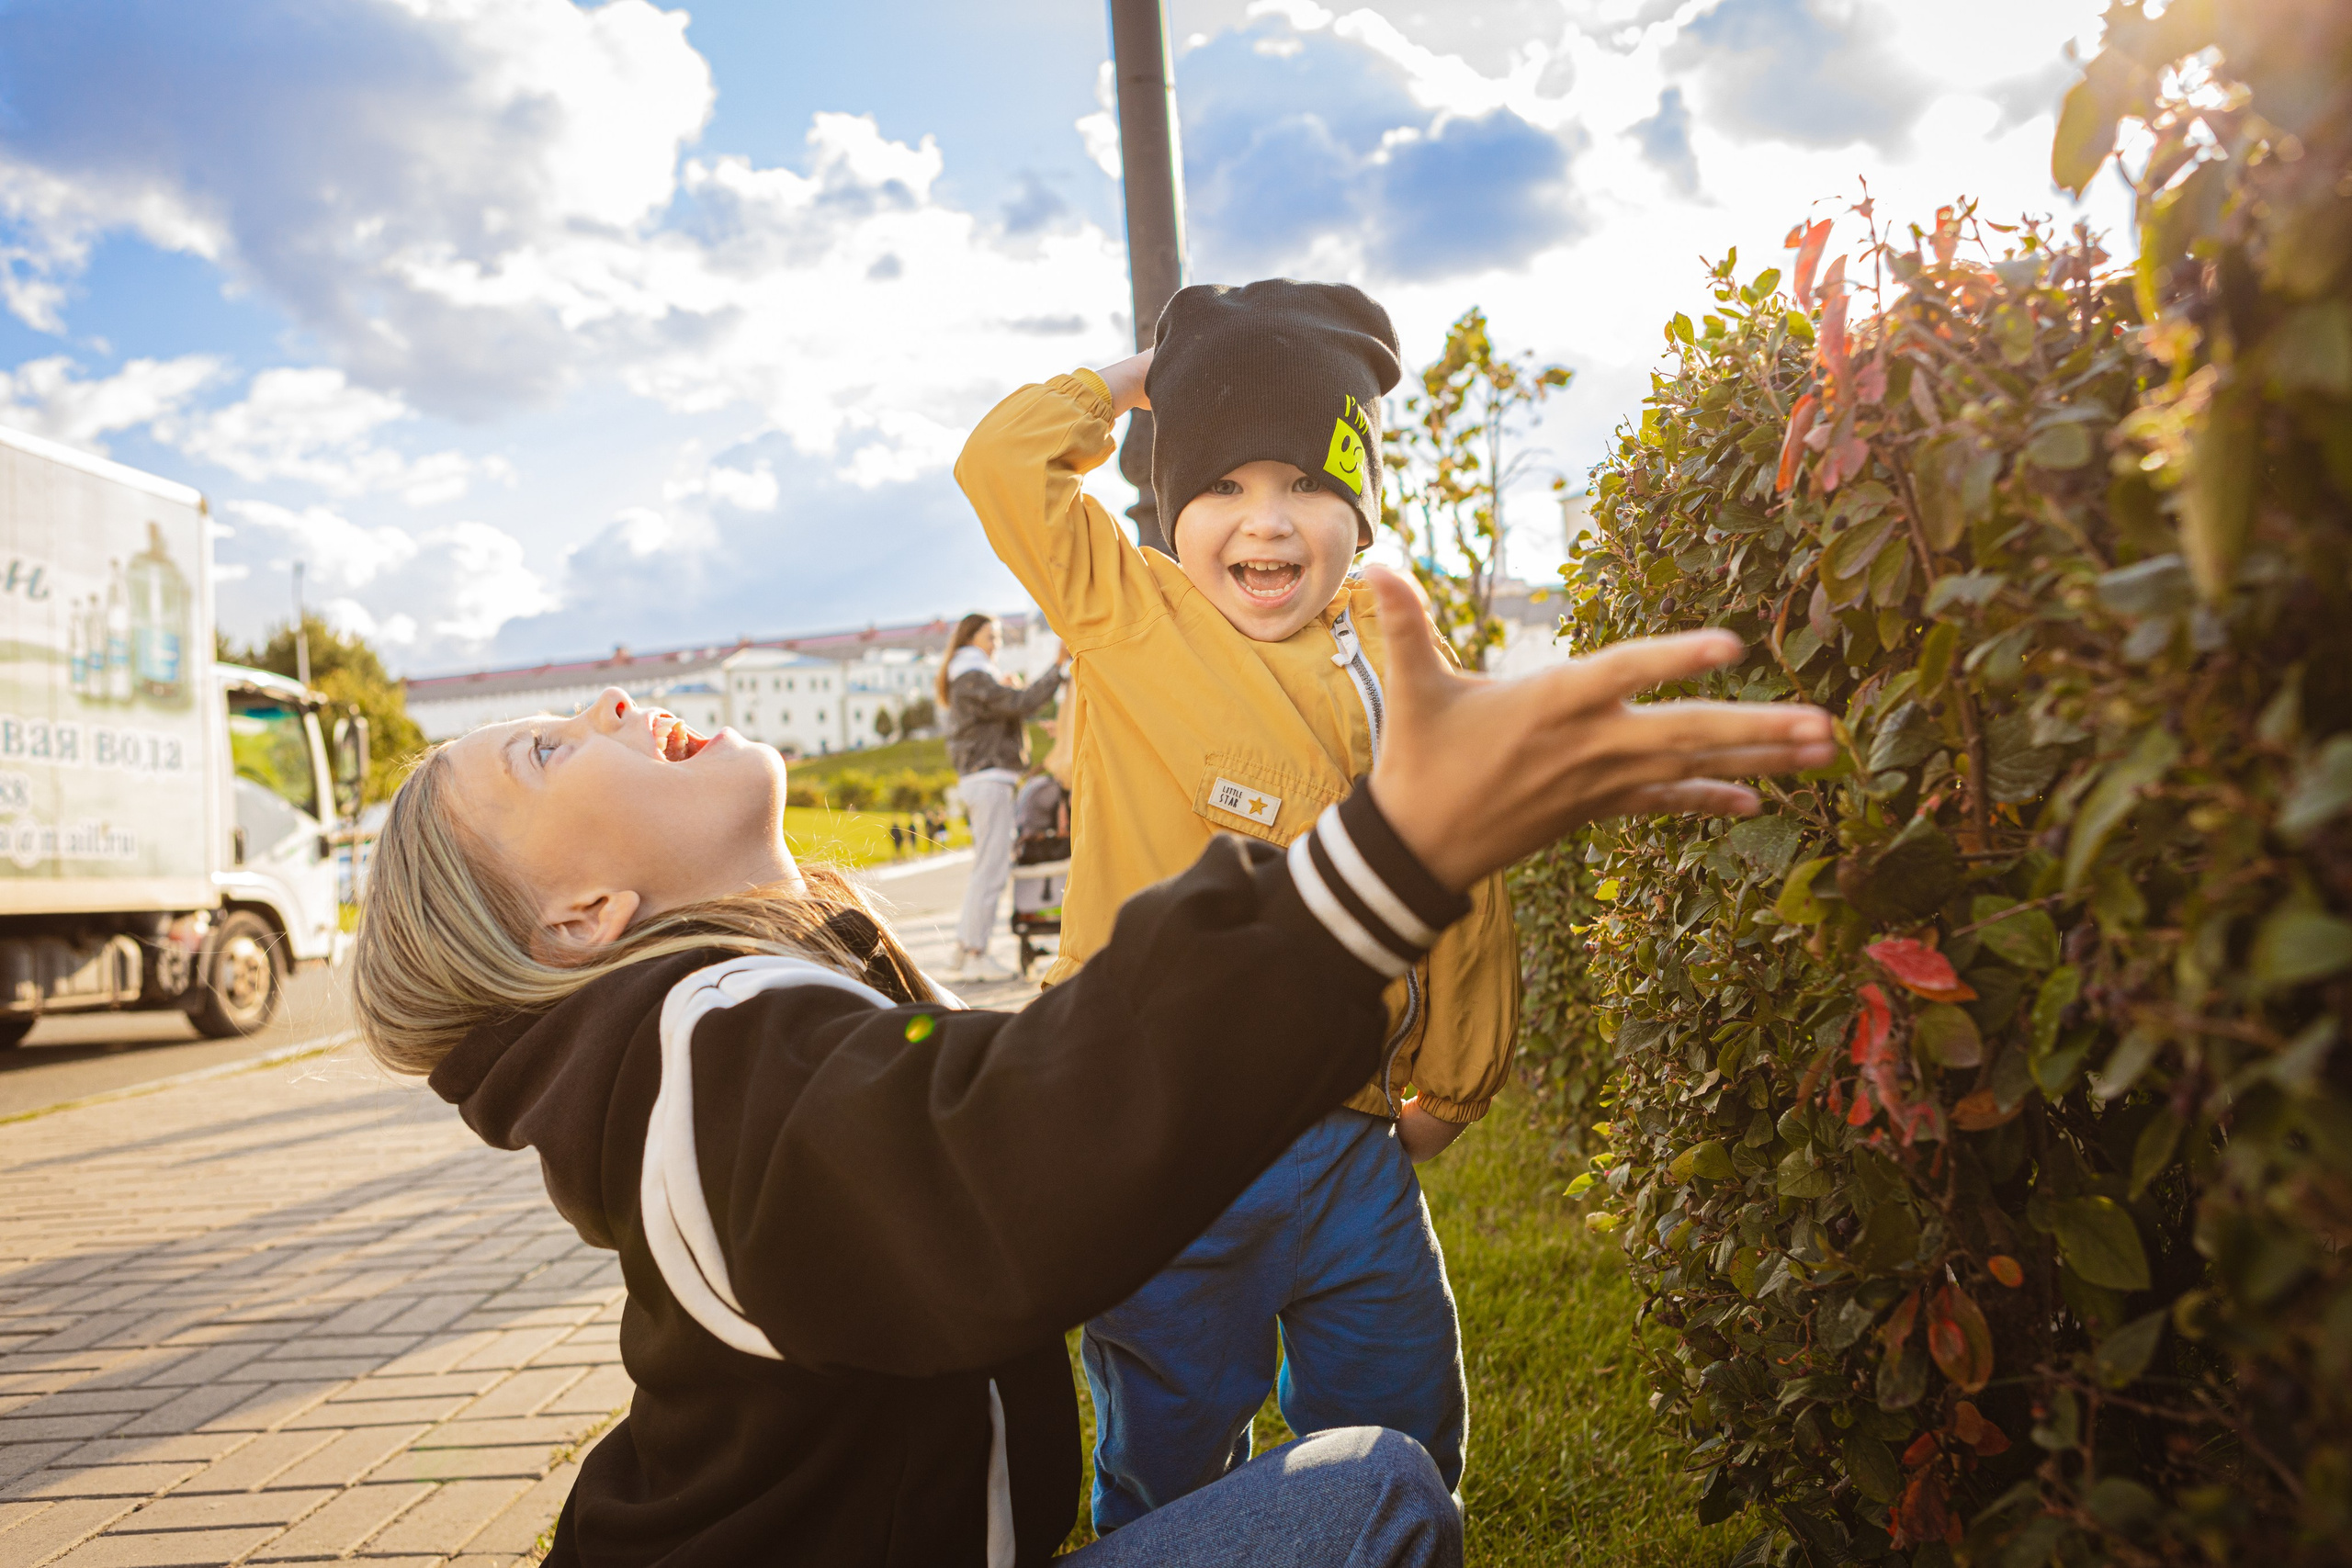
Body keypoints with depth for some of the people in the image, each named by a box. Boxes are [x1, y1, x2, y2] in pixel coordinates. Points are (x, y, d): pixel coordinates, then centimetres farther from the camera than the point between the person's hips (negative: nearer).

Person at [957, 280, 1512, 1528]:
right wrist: (1134, 378, 2)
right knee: (1170, 1479, 14)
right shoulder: (1128, 618, -4)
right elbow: (1004, 465, -11)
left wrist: (1447, 1092, 13)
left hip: (1352, 1146, 3)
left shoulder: (1396, 657, 3)